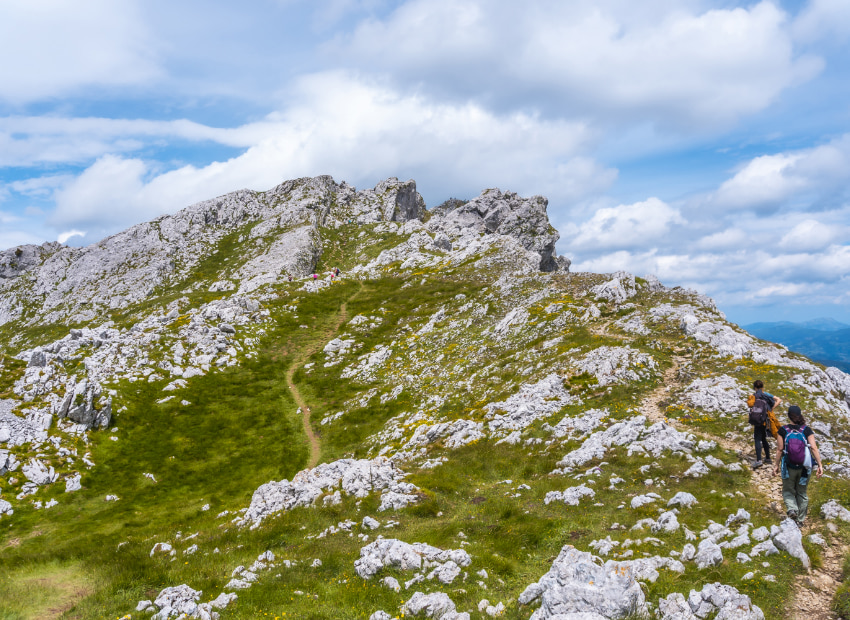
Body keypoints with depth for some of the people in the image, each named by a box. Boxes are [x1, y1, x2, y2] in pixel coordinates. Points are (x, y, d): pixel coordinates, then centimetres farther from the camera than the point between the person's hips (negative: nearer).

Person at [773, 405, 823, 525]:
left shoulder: (783, 430, -9)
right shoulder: (807, 430, -6)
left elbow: (780, 449, -7)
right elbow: (814, 448, -12)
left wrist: (777, 465, 2)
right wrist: (820, 465, -9)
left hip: (789, 467, -2)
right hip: (804, 467, 2)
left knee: (788, 491, 15)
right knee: (802, 492, 17)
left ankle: (792, 509, -12)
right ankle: (800, 519, 23)